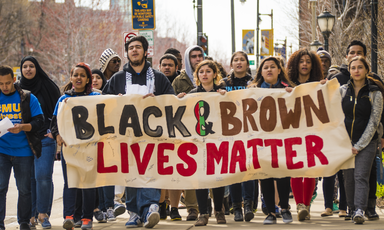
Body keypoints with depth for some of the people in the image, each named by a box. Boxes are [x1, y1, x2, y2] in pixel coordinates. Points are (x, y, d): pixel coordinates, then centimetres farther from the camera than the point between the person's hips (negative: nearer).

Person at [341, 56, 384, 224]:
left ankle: (359, 210, -22)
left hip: (367, 142, -3)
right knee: (348, 177, 2)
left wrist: (359, 146, -10)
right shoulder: (343, 90, 6)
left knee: (361, 176, -14)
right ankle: (352, 209, 12)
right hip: (346, 140, 3)